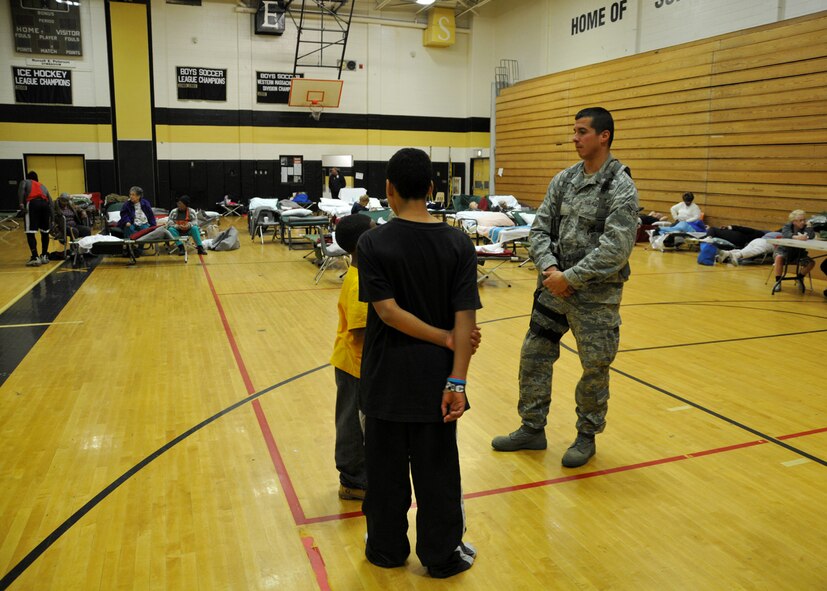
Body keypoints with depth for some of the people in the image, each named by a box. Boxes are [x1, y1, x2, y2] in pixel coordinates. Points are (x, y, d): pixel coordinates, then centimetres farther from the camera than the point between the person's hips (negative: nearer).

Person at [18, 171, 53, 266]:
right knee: (45, 232, 18)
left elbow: (21, 189, 0)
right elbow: (50, 200, 25)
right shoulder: (43, 185, 35)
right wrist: (51, 219, 23)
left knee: (30, 233, -3)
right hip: (45, 204, 4)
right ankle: (44, 256, 23)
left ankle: (35, 258, -12)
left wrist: (21, 203, -11)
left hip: (32, 203, -4)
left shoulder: (25, 182, 25)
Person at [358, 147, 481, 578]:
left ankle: (387, 549, 32)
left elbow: (388, 310, -18)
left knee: (386, 468, 15)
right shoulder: (457, 243, -7)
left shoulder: (372, 243, -10)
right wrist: (457, 381, -11)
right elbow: (465, 317, -12)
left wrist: (445, 337, -11)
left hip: (386, 378, -1)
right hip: (435, 378, 1)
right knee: (437, 470, 13)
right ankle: (442, 556, 27)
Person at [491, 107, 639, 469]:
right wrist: (549, 268, -10)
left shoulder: (620, 187, -12)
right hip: (555, 286, 6)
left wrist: (570, 277, -19)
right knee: (533, 355, 10)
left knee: (595, 368, 6)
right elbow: (539, 229, 6)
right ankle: (532, 429, 27)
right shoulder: (563, 180, 6)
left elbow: (615, 249, -20)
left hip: (596, 294, -6)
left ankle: (587, 436, 28)